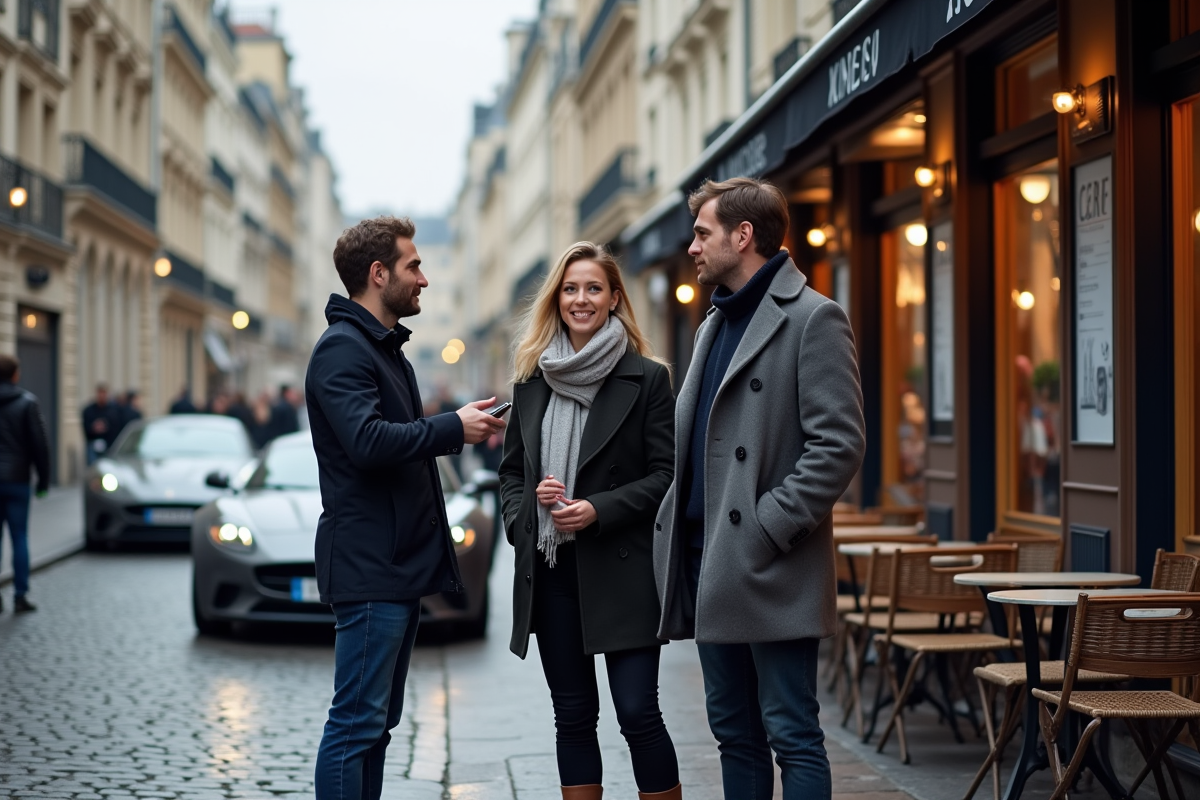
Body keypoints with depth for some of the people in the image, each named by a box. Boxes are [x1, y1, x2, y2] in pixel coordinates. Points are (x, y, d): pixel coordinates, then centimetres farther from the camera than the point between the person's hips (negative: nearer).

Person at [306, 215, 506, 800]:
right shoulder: (343, 348, -12)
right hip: (369, 566, -11)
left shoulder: (386, 348, 21)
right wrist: (453, 428, -16)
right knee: (357, 722, -9)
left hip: (401, 562, 11)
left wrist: (460, 425, 12)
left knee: (377, 722, 13)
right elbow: (368, 442, -25)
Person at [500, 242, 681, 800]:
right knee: (573, 717, 10)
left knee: (638, 712, -7)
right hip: (550, 571, 5)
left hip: (622, 570, -5)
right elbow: (511, 469, 17)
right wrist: (521, 516, -3)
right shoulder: (532, 380, 11)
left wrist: (599, 510, -17)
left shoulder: (646, 378, -2)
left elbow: (666, 474, -6)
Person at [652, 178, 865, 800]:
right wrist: (675, 527, 12)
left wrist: (766, 528, -18)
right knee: (734, 732, 14)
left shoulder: (813, 318, -8)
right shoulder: (715, 323, 19)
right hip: (710, 562, 9)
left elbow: (838, 445, -16)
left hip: (769, 570, -9)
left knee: (791, 736, -4)